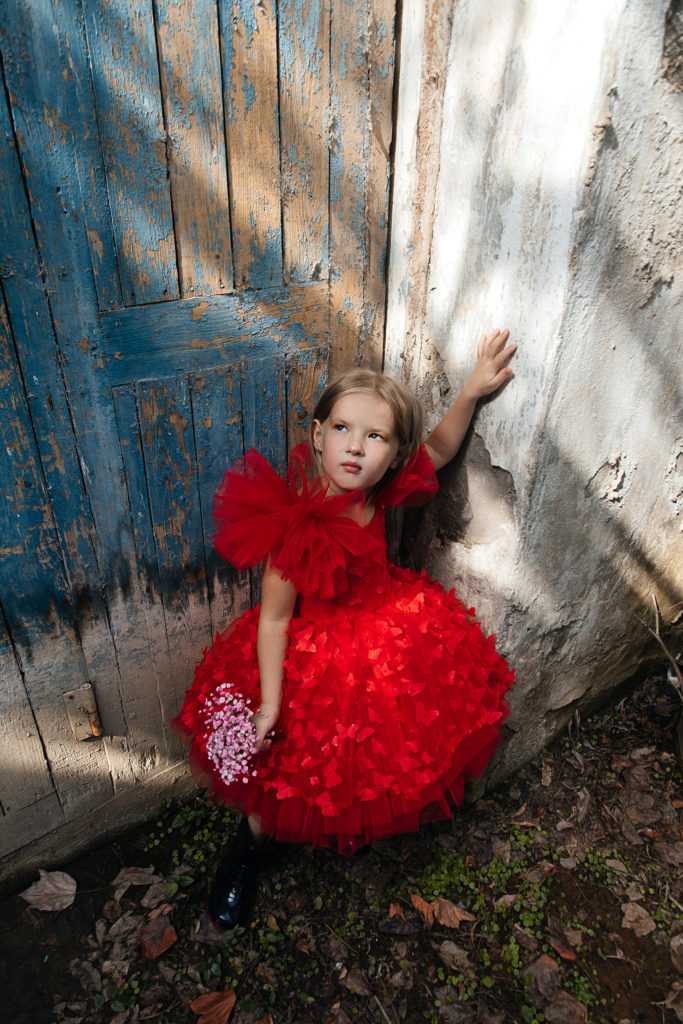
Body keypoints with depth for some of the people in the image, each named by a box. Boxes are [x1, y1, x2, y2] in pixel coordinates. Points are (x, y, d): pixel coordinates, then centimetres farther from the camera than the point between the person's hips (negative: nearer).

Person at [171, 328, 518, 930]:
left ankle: (355, 821, 53)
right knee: (285, 765, 9)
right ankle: (253, 843, 43)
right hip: (311, 654, -6)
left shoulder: (381, 492, -14)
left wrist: (472, 392, -9)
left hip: (381, 628, 6)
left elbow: (440, 450, 4)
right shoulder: (300, 528, -32)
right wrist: (269, 702, -21)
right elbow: (273, 617, -23)